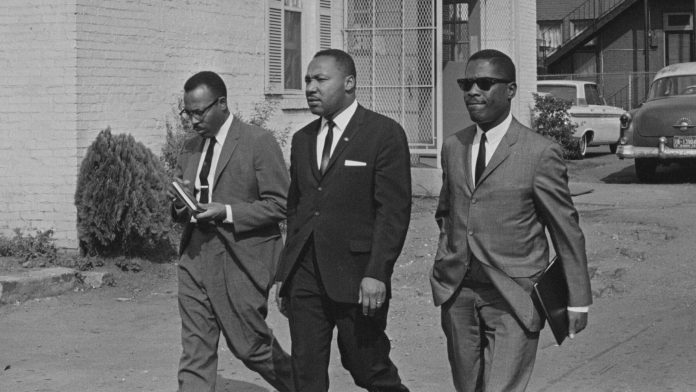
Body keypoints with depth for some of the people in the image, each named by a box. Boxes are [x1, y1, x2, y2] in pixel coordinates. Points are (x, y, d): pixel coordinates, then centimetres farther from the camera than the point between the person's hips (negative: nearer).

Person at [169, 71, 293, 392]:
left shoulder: (259, 143, -7)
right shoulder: (190, 149, 14)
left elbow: (280, 205, -10)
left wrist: (226, 212, -19)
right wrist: (180, 204, -3)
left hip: (240, 260, -6)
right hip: (195, 258, 6)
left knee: (251, 347, 4)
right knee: (194, 355, 1)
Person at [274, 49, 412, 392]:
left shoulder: (385, 134, -4)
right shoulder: (302, 140, 16)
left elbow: (394, 210, -10)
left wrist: (377, 273, -17)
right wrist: (284, 274, 14)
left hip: (356, 277, -6)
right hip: (305, 275, 6)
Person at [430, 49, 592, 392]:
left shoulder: (540, 153, -9)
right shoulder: (453, 147, 8)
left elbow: (567, 231, -4)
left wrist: (577, 301, -2)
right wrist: (447, 255, 10)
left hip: (514, 299, -5)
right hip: (458, 293, 5)